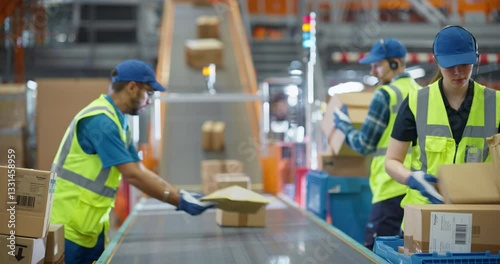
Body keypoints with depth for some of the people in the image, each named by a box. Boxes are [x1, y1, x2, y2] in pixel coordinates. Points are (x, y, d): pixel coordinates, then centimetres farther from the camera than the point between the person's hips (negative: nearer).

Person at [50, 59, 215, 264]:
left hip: (91, 225, 9)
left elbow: (140, 172, 11)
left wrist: (182, 195, 2)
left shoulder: (118, 121, 10)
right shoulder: (101, 121, -21)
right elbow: (132, 175, -24)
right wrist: (181, 201, -20)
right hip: (68, 224, -9)